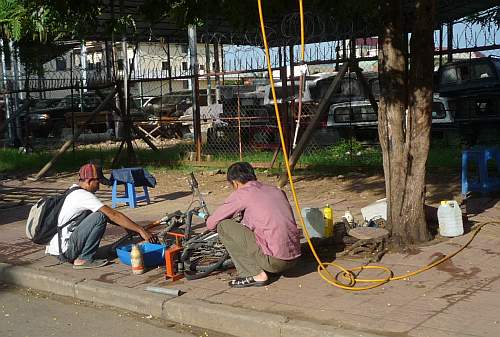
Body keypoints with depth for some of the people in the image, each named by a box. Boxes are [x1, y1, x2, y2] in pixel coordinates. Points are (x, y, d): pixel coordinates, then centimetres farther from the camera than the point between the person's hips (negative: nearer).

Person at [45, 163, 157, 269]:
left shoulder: (74, 191, 15)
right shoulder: (84, 196, -14)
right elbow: (114, 215, -16)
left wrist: (129, 227, 15)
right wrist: (141, 230, -13)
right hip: (64, 250, -10)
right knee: (100, 217, -15)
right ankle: (84, 259, -10)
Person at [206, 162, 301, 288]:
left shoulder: (241, 194, -2)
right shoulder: (276, 190, 17)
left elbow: (211, 224, 3)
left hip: (274, 259, -8)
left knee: (223, 226, 1)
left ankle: (255, 275, -1)